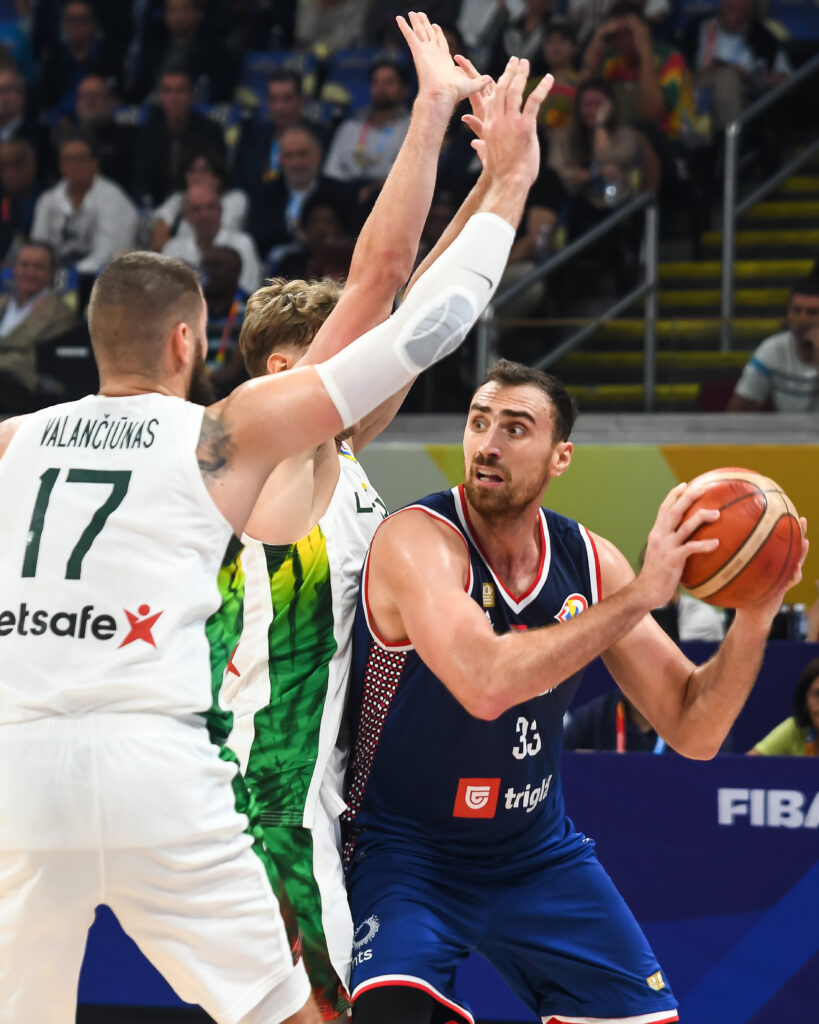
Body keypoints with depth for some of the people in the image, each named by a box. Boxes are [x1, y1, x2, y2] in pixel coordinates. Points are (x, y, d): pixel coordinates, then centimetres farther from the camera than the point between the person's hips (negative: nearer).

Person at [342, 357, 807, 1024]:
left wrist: (755, 614, -17)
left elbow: (693, 731, 0)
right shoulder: (417, 540, -20)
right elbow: (485, 685, -38)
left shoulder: (590, 561, -3)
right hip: (405, 851, -6)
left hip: (539, 855, 6)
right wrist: (640, 594, -32)